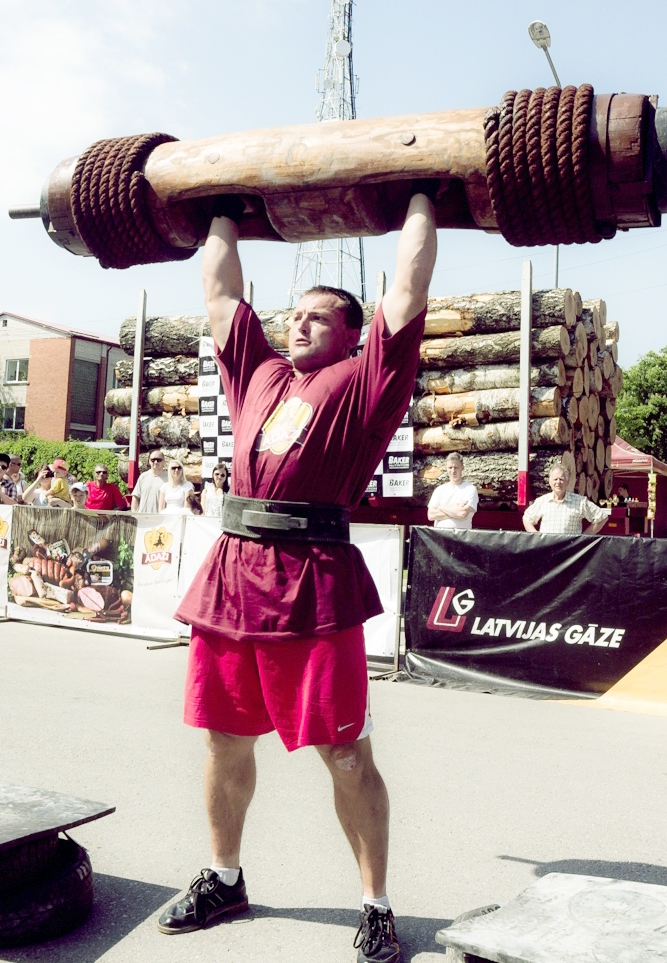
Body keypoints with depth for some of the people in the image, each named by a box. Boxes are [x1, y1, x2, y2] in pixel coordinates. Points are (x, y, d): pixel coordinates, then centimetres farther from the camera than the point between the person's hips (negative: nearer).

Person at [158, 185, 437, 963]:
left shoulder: (363, 381, 4)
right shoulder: (259, 372, 17)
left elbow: (406, 292, 3)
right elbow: (220, 292, 27)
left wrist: (421, 200, 13)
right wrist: (224, 213, 35)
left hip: (313, 586, -5)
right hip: (230, 577, 6)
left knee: (345, 754, 4)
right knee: (223, 739, 17)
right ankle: (223, 880, 38)